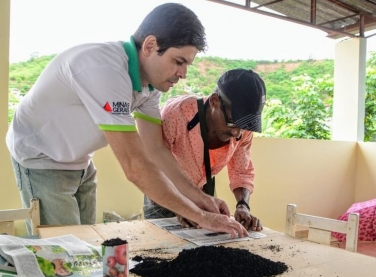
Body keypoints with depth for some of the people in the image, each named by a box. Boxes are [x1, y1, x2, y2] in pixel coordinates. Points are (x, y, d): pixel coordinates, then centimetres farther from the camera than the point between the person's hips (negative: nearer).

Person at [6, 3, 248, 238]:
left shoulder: (151, 78, -9)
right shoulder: (105, 69, -35)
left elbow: (156, 149, -6)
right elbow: (136, 167, -37)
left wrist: (199, 198, -16)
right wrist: (201, 217, -31)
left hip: (79, 164, 7)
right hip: (41, 160, -7)